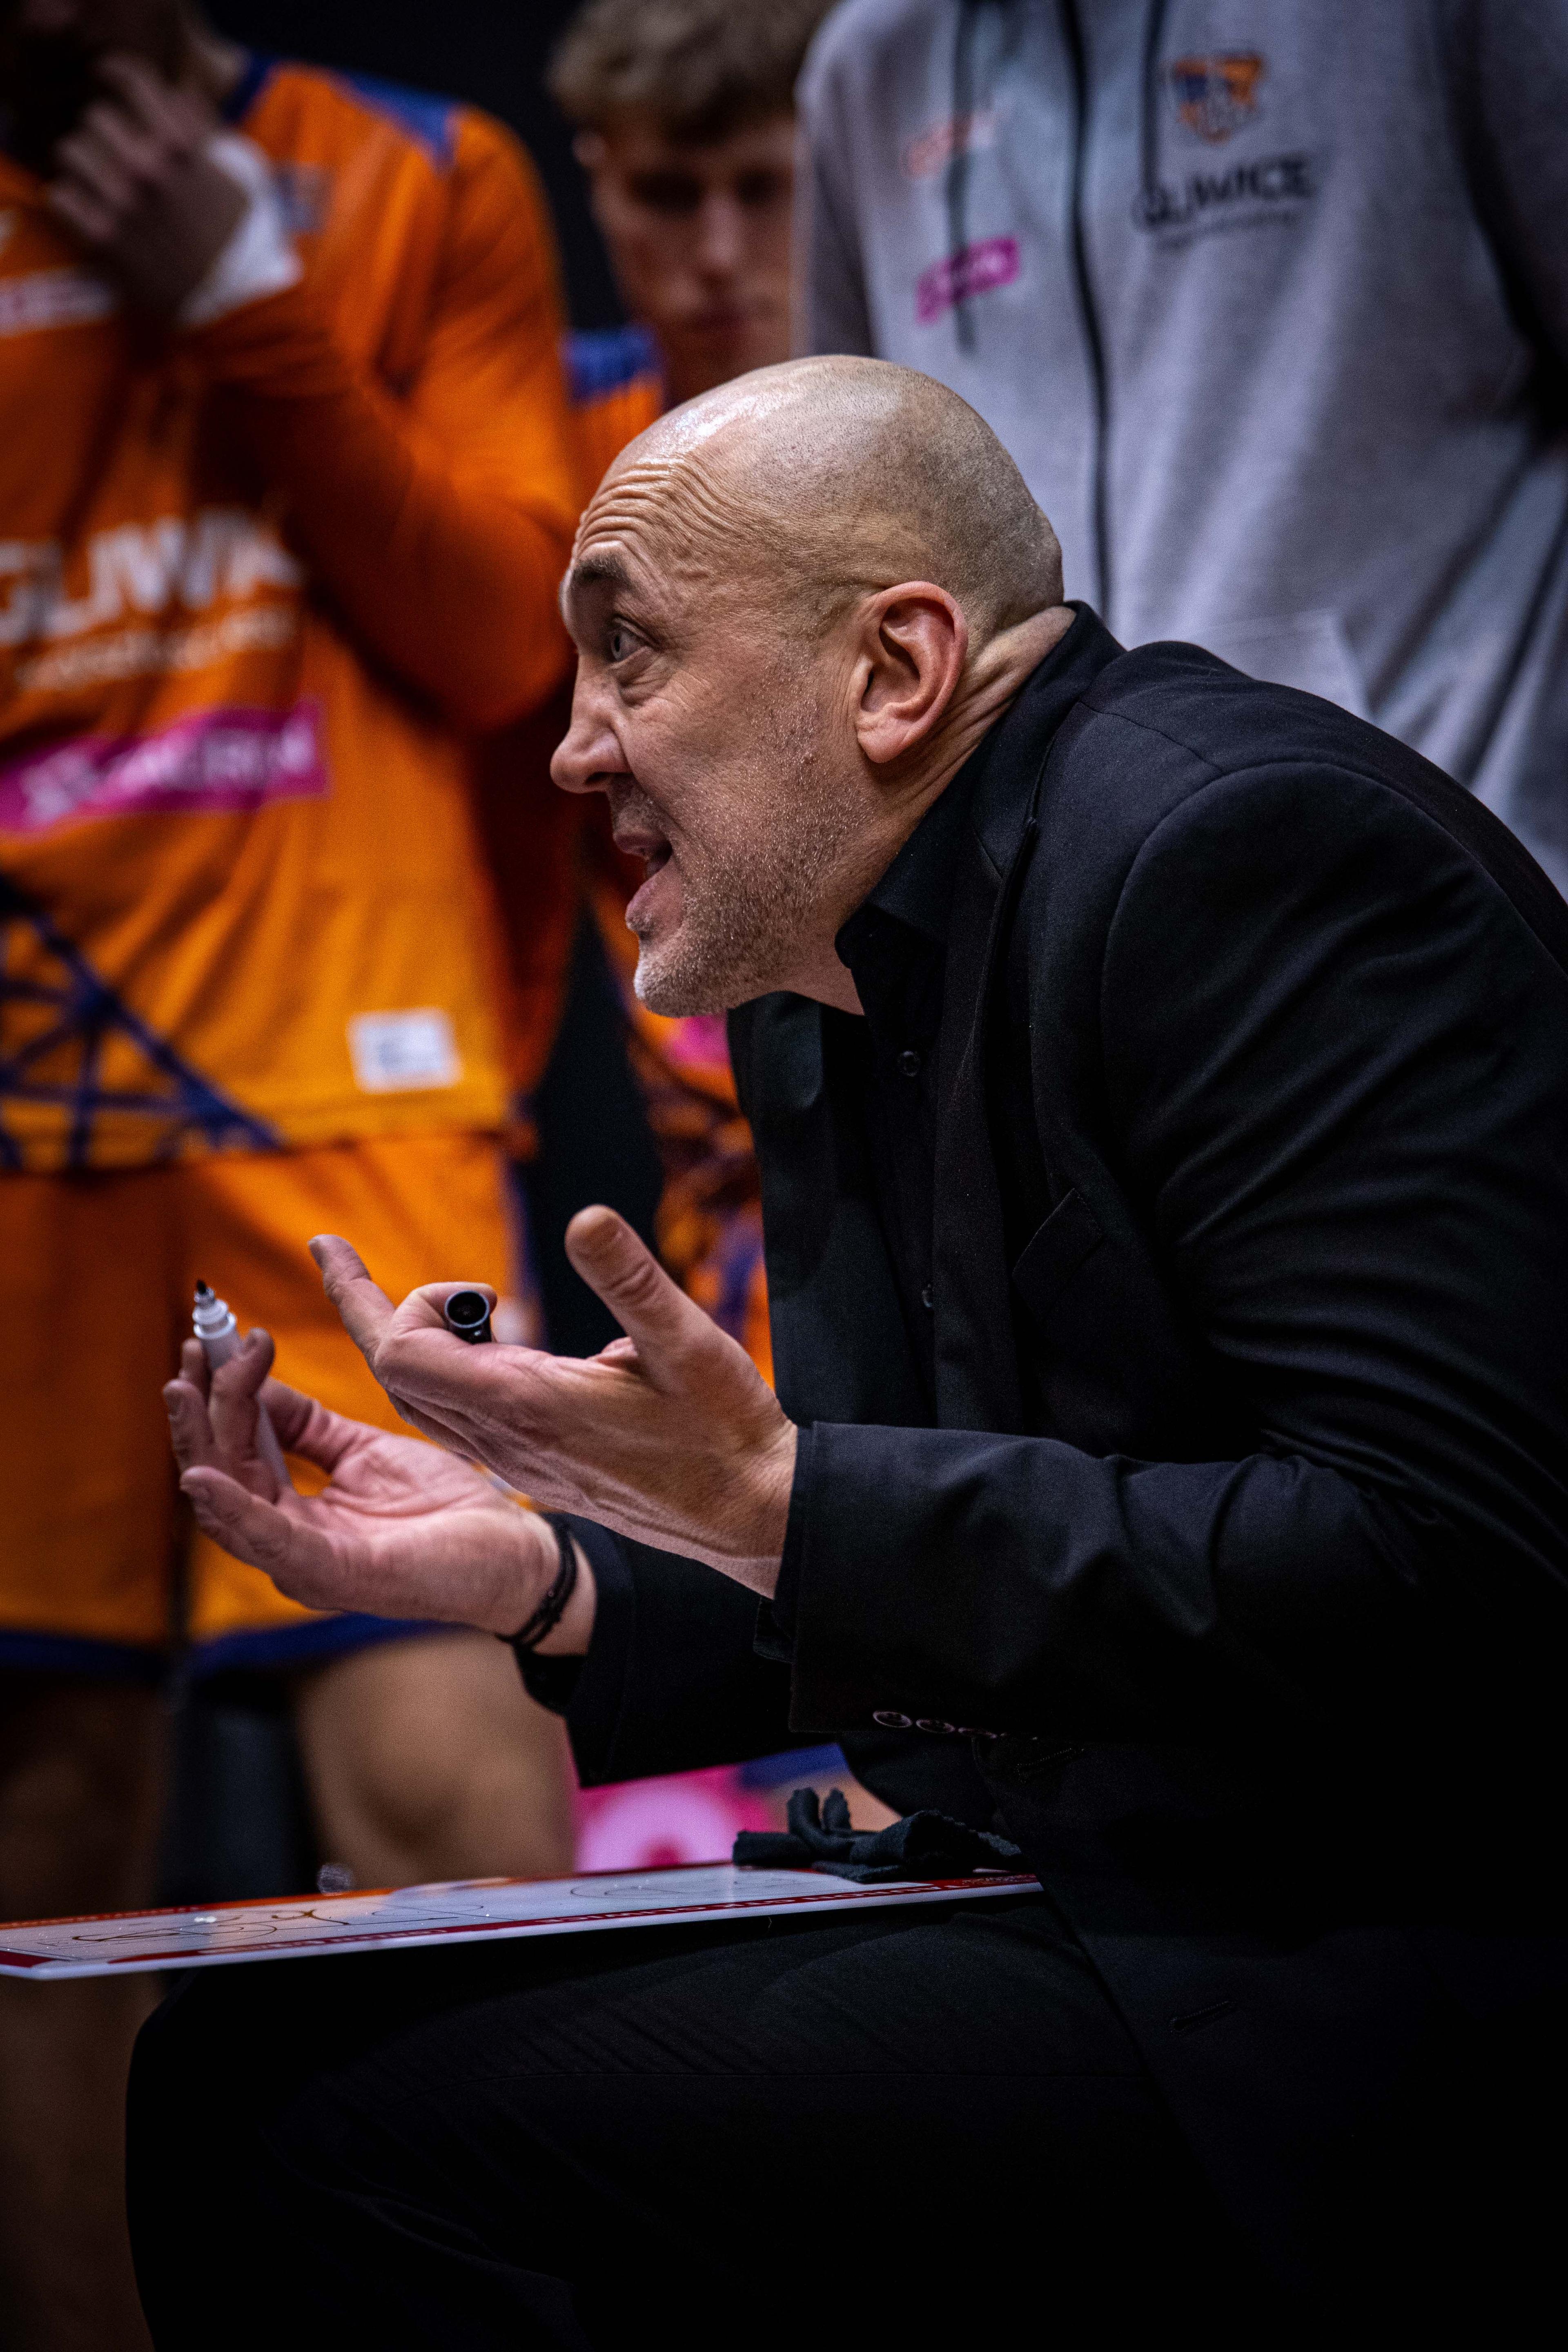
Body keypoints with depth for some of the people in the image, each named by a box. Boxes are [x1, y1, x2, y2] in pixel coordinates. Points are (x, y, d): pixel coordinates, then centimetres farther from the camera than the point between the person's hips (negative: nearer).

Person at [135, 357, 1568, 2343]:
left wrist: (771, 1499, -24)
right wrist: (544, 1578, 2)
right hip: (1101, 1911, 9)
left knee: (416, 2158, -22)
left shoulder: (1241, 851, -15)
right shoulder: (819, 978, 15)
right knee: (241, 2067, 3)